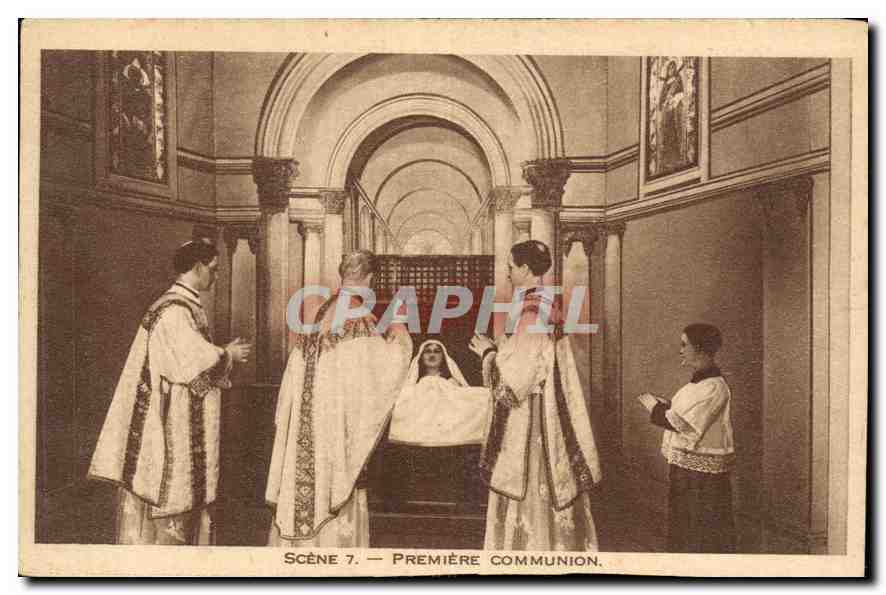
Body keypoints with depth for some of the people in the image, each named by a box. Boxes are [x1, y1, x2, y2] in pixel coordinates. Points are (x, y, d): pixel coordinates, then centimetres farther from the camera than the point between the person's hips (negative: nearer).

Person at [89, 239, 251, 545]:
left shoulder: (186, 306, 11)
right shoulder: (174, 310, -19)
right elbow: (198, 362, -23)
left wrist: (224, 353, 7)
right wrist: (229, 355, -8)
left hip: (184, 423, 10)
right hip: (170, 422, -10)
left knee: (183, 492, 16)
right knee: (167, 487, 2)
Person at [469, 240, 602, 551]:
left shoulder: (532, 313, -20)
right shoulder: (546, 308, 9)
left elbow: (515, 378, -21)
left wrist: (489, 352, -7)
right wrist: (501, 348, 15)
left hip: (529, 424, -9)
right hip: (544, 418, 9)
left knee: (530, 499, 3)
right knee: (544, 497, 18)